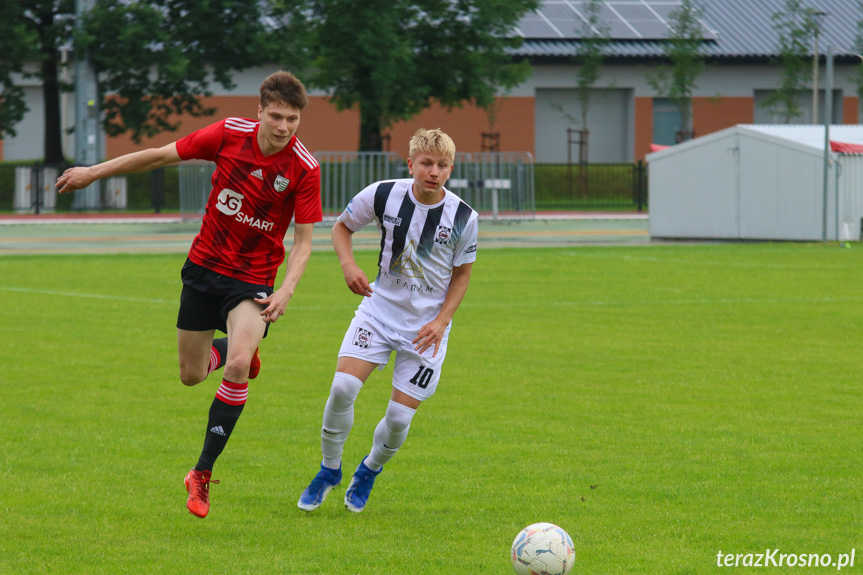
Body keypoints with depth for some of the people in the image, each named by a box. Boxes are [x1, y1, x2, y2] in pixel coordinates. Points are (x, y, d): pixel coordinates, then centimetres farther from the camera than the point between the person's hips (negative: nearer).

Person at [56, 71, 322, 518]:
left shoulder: (304, 168, -16)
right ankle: (238, 349, 45)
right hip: (205, 264, 3)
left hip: (253, 279, -3)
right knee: (191, 375, 8)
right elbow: (162, 156, 1)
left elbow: (303, 240, -8)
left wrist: (286, 290, -24)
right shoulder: (230, 134, -12)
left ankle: (202, 473, -13)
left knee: (237, 366, -25)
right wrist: (95, 172, 6)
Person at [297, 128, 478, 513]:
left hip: (427, 325, -1)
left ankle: (370, 470, 29)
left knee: (400, 417, -4)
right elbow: (342, 226, 7)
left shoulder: (463, 217, -11)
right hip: (380, 308, 1)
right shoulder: (383, 196, -11)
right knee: (343, 387, -18)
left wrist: (442, 321, -10)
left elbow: (462, 274, 3)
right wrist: (348, 264, -12)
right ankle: (329, 469, 6)